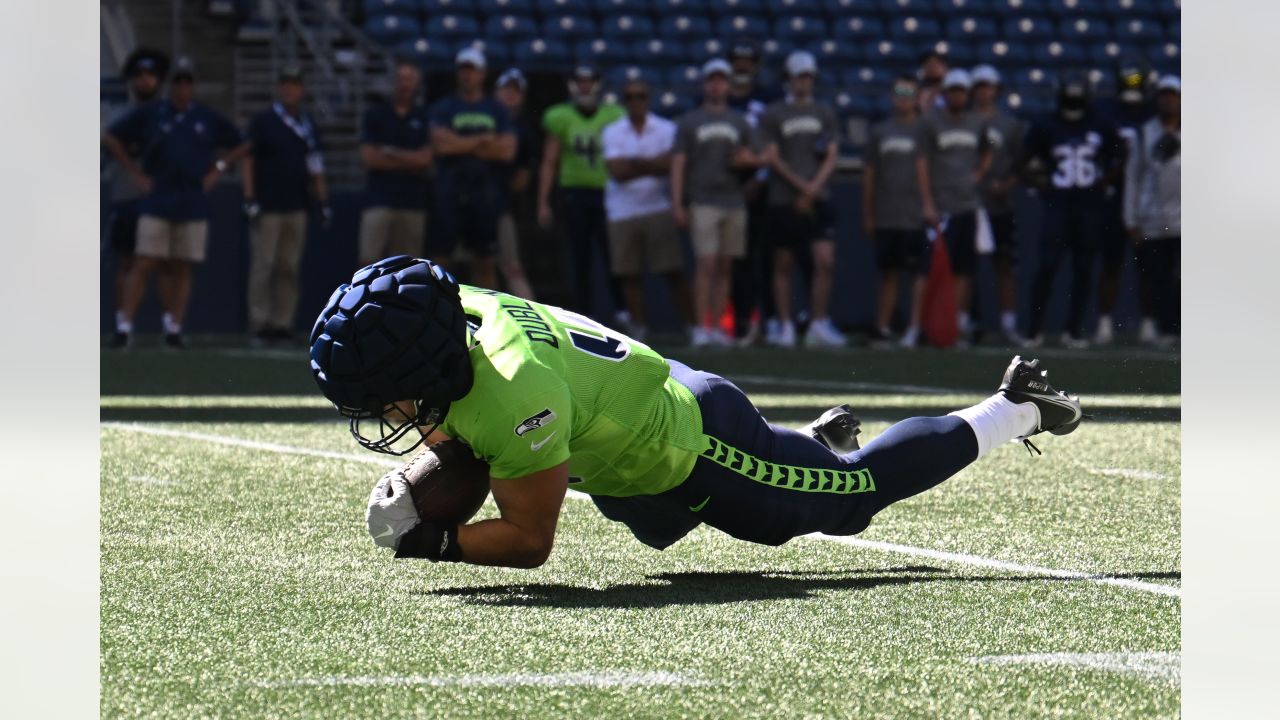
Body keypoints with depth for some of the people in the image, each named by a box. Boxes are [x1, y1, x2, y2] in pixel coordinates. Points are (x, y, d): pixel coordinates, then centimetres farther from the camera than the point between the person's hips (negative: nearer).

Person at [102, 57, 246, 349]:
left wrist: (218, 169, 5)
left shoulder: (209, 118, 8)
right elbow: (110, 137, 6)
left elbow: (240, 146, 18)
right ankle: (124, 326, -9)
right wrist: (134, 172, 0)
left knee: (181, 269, 3)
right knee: (144, 265, -9)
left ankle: (174, 328, 9)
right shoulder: (149, 114, 2)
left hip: (193, 206, 2)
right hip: (156, 204, -2)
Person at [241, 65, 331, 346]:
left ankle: (282, 324, 7)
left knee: (289, 268, 4)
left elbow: (315, 165, 18)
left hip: (297, 208, 5)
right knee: (263, 266, -5)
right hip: (267, 207, -5)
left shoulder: (308, 125, 14)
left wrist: (323, 201, 12)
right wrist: (250, 199, -11)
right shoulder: (263, 121, -1)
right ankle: (259, 324, -2)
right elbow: (247, 160, -3)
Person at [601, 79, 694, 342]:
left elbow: (671, 164, -10)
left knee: (674, 271, -5)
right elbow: (617, 171, -7)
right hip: (623, 212, 2)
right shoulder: (612, 132, 5)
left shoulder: (666, 130, 3)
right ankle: (639, 329, 11)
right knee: (630, 274, 3)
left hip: (659, 209, -1)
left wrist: (633, 163, -10)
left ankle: (691, 325, -2)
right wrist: (653, 166, -7)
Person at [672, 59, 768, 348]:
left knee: (724, 267, 3)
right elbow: (678, 164, 1)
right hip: (702, 202, -4)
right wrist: (677, 204, -8)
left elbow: (760, 158, 17)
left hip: (734, 202, 4)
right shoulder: (689, 122, 7)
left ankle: (716, 327, 6)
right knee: (706, 264, -12)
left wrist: (750, 159, -8)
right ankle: (701, 327, -11)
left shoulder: (740, 122, 16)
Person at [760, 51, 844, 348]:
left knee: (825, 262, -9)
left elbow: (832, 157, 6)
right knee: (784, 265, 3)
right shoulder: (773, 115, 3)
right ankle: (786, 326, 10)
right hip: (784, 200, -2)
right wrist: (801, 184, -12)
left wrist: (813, 189, -8)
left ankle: (819, 325, -1)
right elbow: (772, 157, -3)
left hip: (817, 200, 2)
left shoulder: (825, 114, 11)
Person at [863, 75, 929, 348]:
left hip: (915, 217, -4)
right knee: (888, 273, 9)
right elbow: (869, 174, 15)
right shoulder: (880, 131, 14)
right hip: (884, 217, 4)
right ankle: (882, 328, 13)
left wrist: (928, 207, -10)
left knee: (917, 273, -5)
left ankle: (915, 327, -6)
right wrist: (867, 215, 12)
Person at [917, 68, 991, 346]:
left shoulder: (978, 123, 12)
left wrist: (979, 175, 8)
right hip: (942, 206, -4)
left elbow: (987, 154, 29)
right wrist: (928, 204, -9)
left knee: (966, 266, 4)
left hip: (969, 205, 4)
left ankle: (962, 320, 11)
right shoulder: (931, 122, -2)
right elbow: (922, 163, -4)